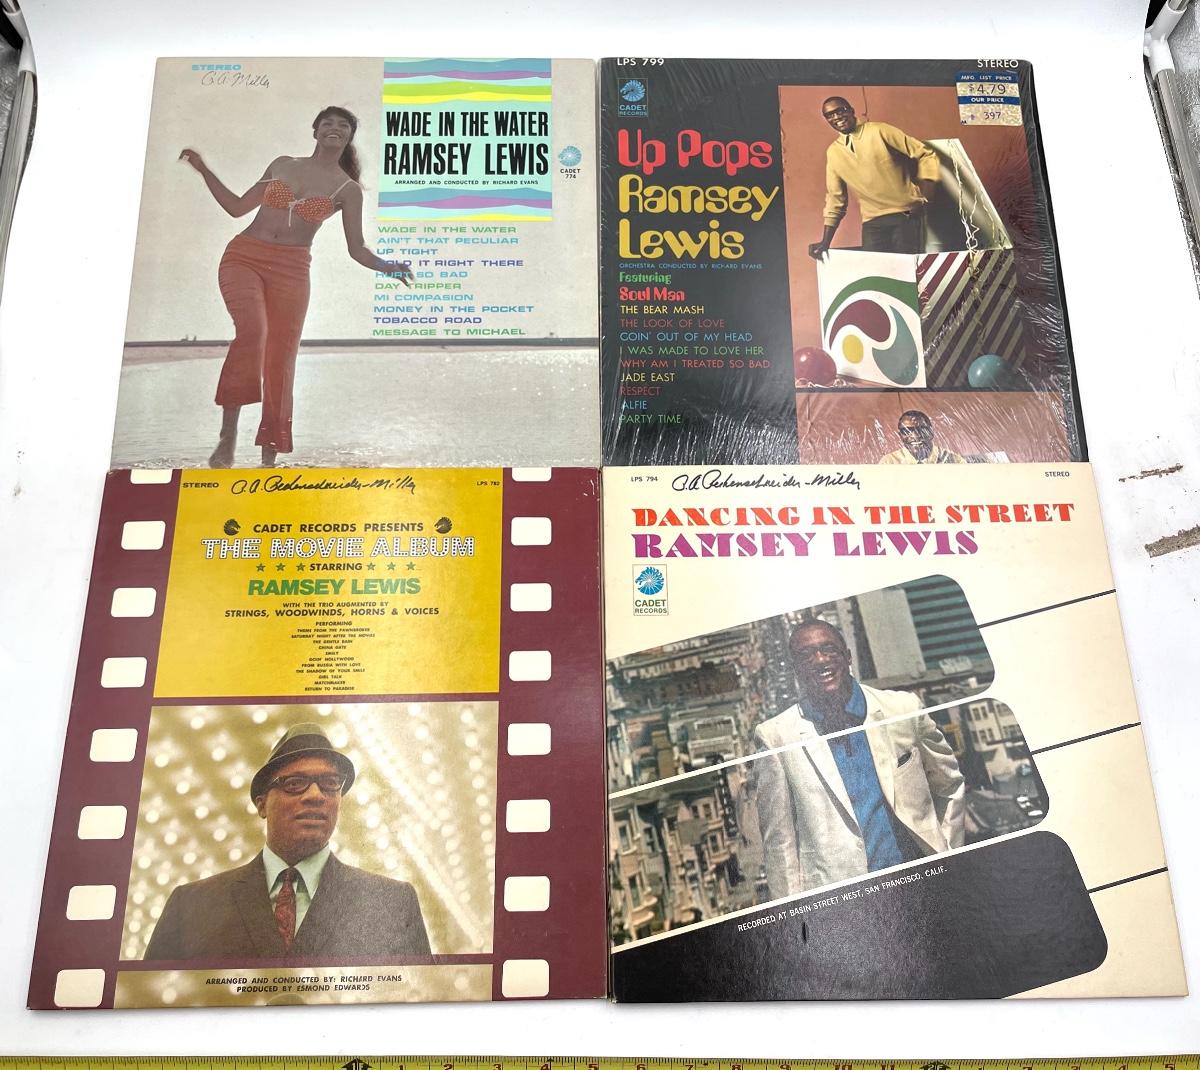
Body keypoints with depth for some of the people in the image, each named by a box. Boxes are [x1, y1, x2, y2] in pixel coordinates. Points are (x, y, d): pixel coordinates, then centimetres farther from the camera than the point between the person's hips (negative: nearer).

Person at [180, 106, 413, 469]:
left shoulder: (347, 189, 8)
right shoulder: (282, 165, 15)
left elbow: (357, 248, 3)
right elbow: (238, 207, 21)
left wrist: (387, 267, -15)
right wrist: (204, 171, 17)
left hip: (291, 269, 0)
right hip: (244, 257, 1)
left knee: (281, 361, -4)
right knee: (253, 329, -27)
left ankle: (269, 459, 4)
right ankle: (228, 437, -23)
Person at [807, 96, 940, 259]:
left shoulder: (879, 131, -2)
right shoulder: (833, 153, 9)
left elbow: (926, 155, 0)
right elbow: (835, 197, 15)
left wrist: (924, 198, -9)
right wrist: (825, 241, 8)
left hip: (906, 215, -3)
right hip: (872, 222, 3)